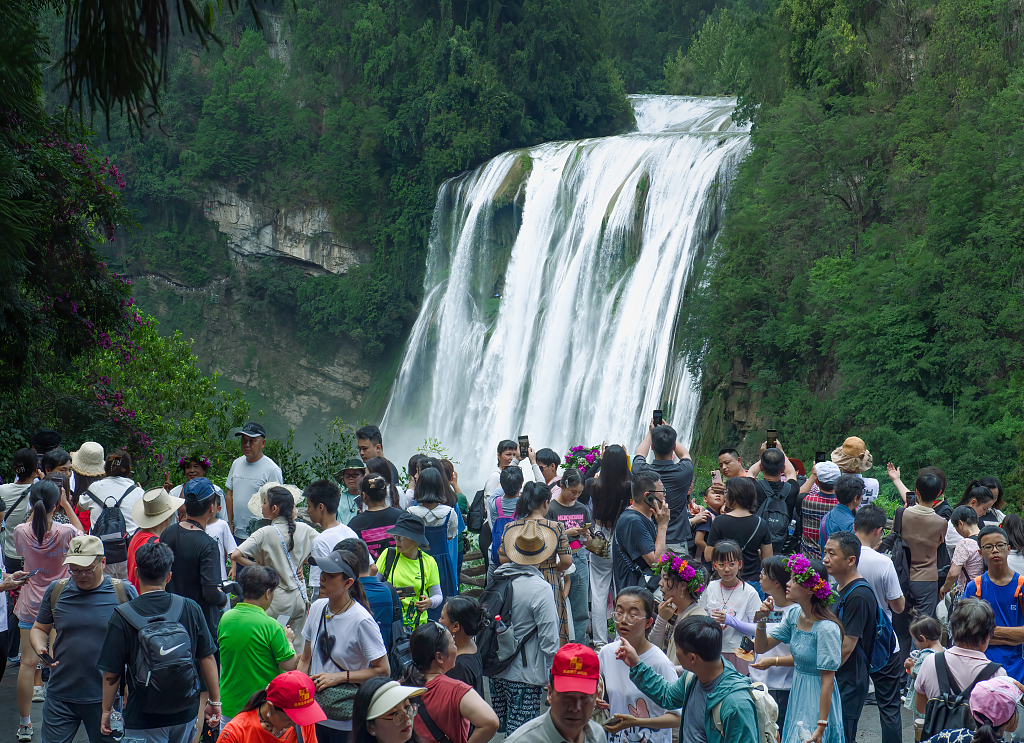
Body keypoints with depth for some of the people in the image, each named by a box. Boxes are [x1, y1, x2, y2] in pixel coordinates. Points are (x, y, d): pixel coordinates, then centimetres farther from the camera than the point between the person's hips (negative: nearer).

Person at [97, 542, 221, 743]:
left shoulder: (122, 616, -11)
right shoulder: (190, 609, -3)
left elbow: (111, 674, -8)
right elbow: (207, 658, 2)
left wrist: (106, 710, 6)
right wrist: (215, 701, 13)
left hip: (144, 717, -3)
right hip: (185, 712, 3)